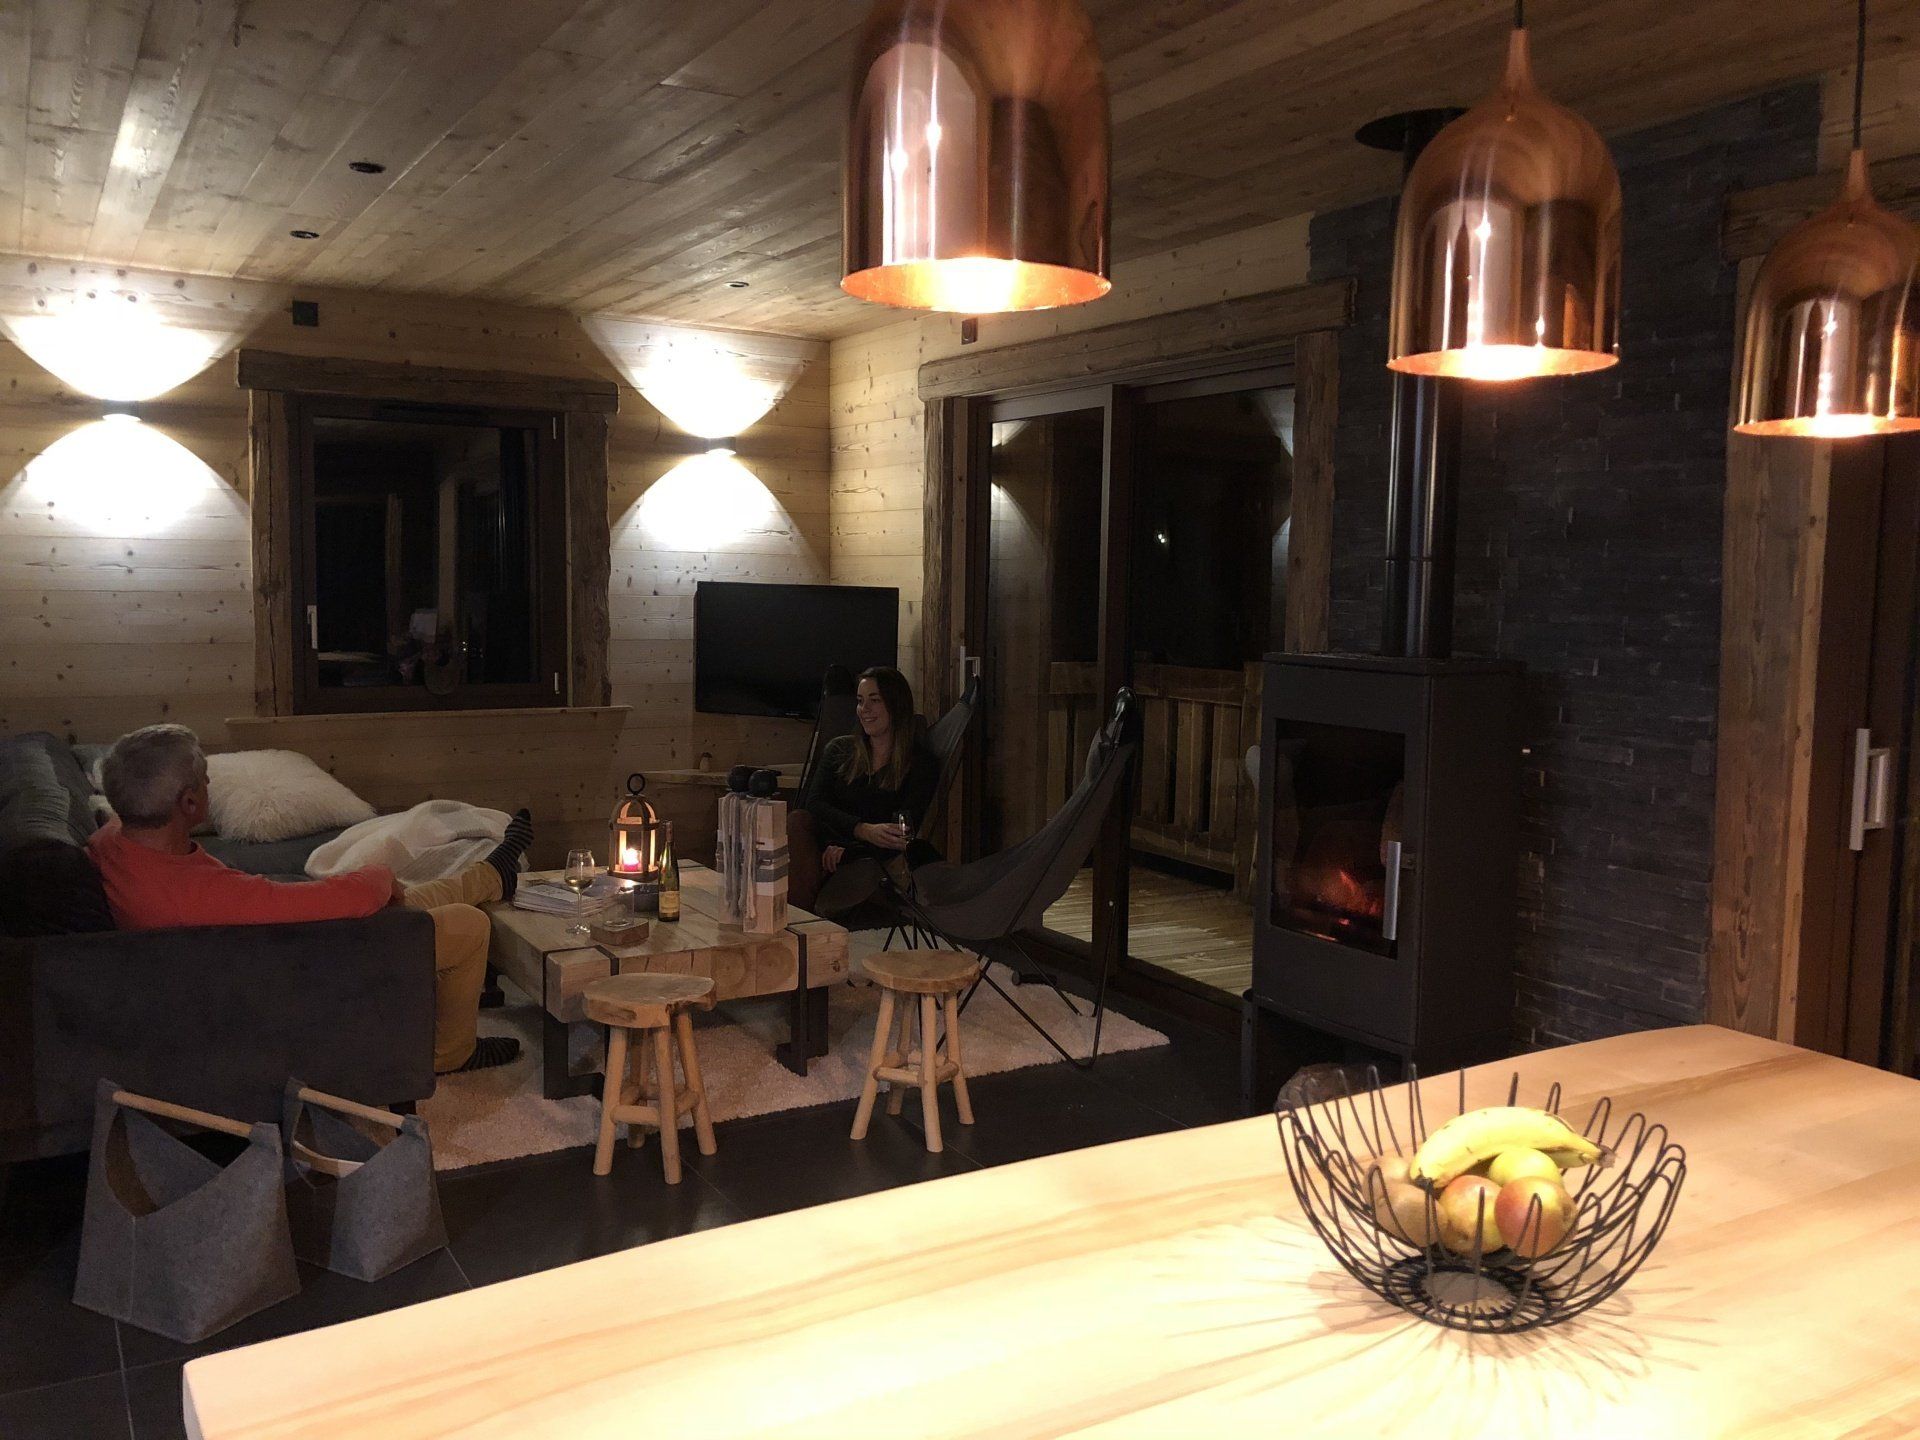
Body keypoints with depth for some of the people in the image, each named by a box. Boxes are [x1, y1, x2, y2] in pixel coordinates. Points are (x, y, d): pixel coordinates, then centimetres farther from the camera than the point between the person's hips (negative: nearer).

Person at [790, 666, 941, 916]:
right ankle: (798, 913, -44)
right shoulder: (839, 750, 20)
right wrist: (864, 830, -18)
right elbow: (813, 804, 2)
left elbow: (905, 834, -1)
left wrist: (846, 851, -16)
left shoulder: (922, 764, 9)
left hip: (875, 860, -3)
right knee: (797, 820, -30)